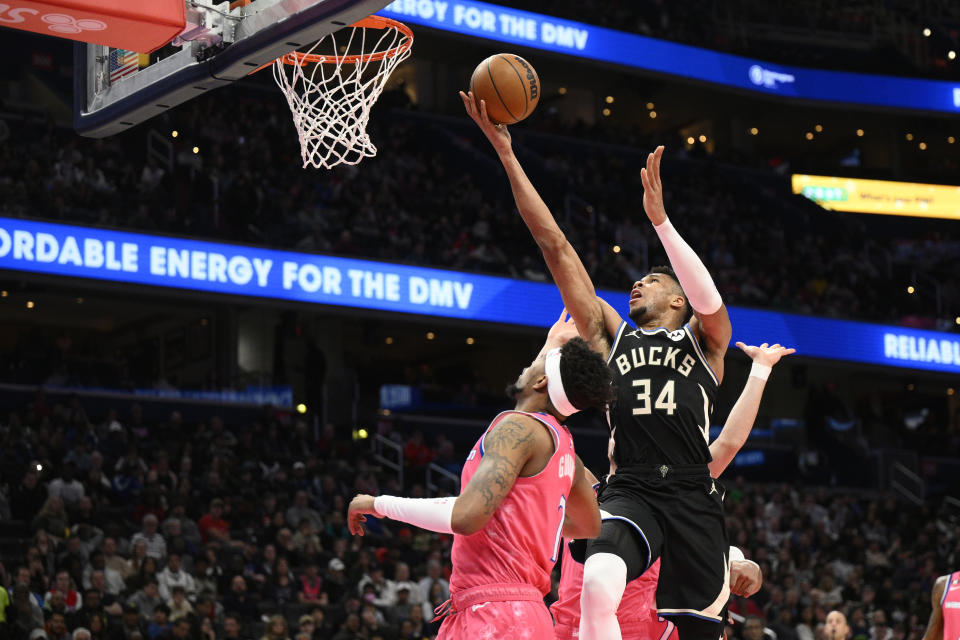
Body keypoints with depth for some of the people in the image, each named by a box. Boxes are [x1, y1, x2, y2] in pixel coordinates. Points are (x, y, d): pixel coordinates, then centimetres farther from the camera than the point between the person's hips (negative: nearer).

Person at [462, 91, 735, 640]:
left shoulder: (702, 340, 13)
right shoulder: (612, 334, 18)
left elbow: (710, 302, -13)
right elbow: (556, 245, 14)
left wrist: (660, 220, -18)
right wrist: (507, 154, 10)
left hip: (693, 495, 0)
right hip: (630, 490, 1)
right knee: (598, 588, -30)